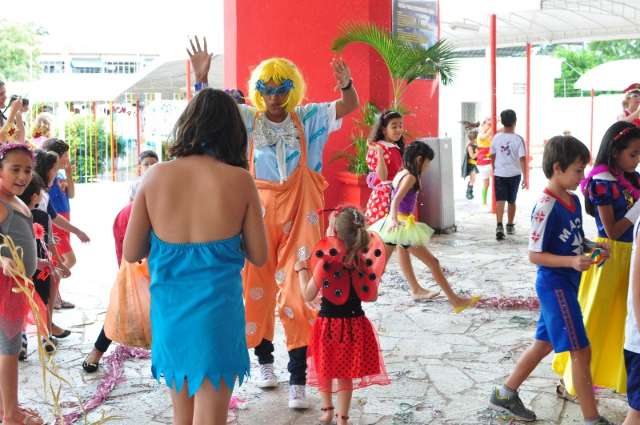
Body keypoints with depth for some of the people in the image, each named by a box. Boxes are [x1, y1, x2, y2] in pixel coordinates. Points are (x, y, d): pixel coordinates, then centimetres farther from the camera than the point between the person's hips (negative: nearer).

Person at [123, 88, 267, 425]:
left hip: (169, 307, 3)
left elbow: (131, 253, 0)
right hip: (217, 309, -3)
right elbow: (259, 256, -2)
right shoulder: (240, 180, -8)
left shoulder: (156, 176, -4)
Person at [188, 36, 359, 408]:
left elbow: (350, 106, -3)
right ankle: (265, 359, 31)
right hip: (258, 212, 1)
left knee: (297, 291, -3)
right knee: (258, 288, 10)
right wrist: (202, 77, -23)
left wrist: (346, 83, -25)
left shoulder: (307, 118, 1)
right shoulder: (247, 119, 3)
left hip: (299, 213, -1)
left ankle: (298, 379, 2)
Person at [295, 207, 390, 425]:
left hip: (329, 323, -3)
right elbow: (372, 296, 0)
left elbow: (309, 295, -13)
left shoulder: (325, 263, -18)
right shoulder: (363, 262, -7)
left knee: (324, 369, 20)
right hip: (355, 323, 3)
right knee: (345, 373, 16)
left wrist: (302, 270, 1)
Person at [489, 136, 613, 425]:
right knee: (580, 350, -4)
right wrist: (572, 262, -30)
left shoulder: (573, 200, 6)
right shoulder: (546, 207, -20)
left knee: (544, 343, 16)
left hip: (567, 283, 9)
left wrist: (593, 248, 0)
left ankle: (505, 394, 29)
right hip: (554, 284, -9)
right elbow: (535, 255, -19)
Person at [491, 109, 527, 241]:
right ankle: (510, 226, 28)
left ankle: (499, 226, -22)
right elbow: (522, 158, -12)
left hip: (499, 174, 0)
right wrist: (525, 176, -9)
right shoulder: (518, 139, -9)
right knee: (511, 201, 15)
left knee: (500, 201, -4)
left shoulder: (496, 138, -2)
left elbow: (492, 156, 8)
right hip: (514, 174, 0)